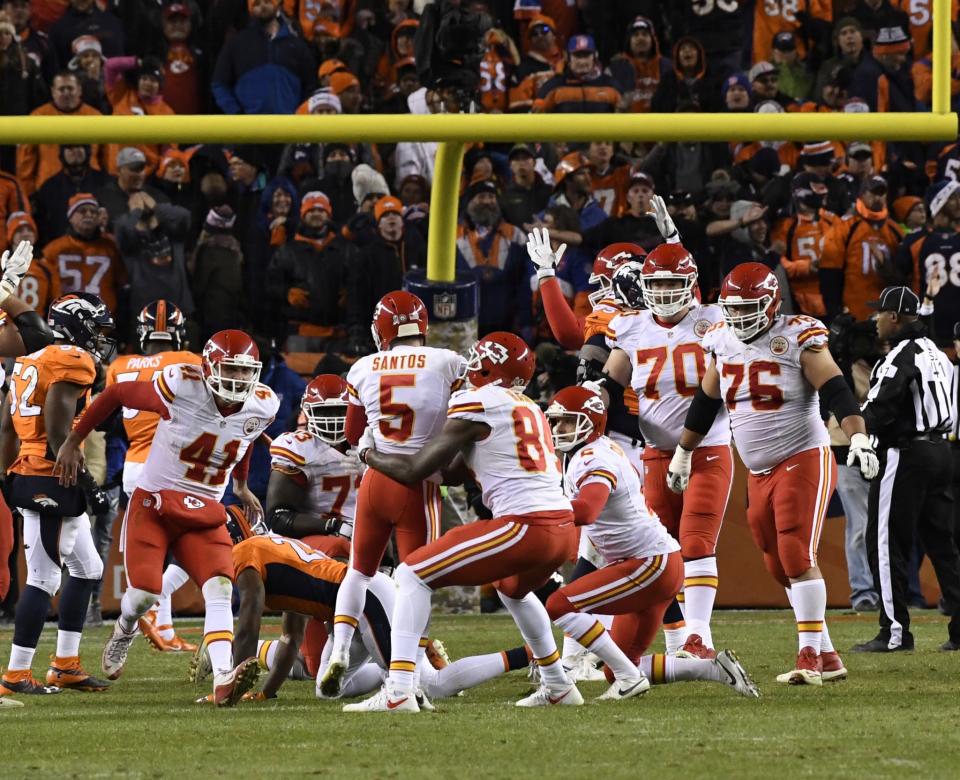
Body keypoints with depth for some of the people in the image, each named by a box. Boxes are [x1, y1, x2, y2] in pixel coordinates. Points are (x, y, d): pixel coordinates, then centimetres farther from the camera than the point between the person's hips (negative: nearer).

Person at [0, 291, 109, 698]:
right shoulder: (72, 363, -12)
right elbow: (58, 432, -20)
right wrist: (87, 484, -17)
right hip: (53, 482, -10)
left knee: (87, 569, 18)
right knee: (44, 579, -6)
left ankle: (66, 666, 20)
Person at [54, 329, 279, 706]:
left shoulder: (261, 407, -4)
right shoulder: (180, 389, -19)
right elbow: (116, 394, -5)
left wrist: (241, 486, 35)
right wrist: (73, 442, 1)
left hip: (204, 513, 3)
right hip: (154, 503, -3)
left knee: (220, 589, -19)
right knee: (144, 593, -11)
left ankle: (223, 679, -34)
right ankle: (123, 633, 27)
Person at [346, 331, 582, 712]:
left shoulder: (476, 404, -2)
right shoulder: (530, 408, 23)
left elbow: (414, 470, -1)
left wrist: (369, 454, 17)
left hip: (525, 525, -8)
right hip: (565, 529, 8)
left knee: (414, 575, -3)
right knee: (512, 590, 39)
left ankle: (398, 691, -14)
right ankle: (558, 687, 43)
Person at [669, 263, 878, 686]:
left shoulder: (798, 339, -11)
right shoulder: (722, 343, 7)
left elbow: (836, 393, -18)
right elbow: (704, 403, 20)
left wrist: (858, 437, -32)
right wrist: (682, 453, 27)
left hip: (804, 460, -7)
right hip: (759, 473, 7)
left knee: (797, 559, -17)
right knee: (781, 568, 6)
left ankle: (809, 658, -15)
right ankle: (828, 658, 14)